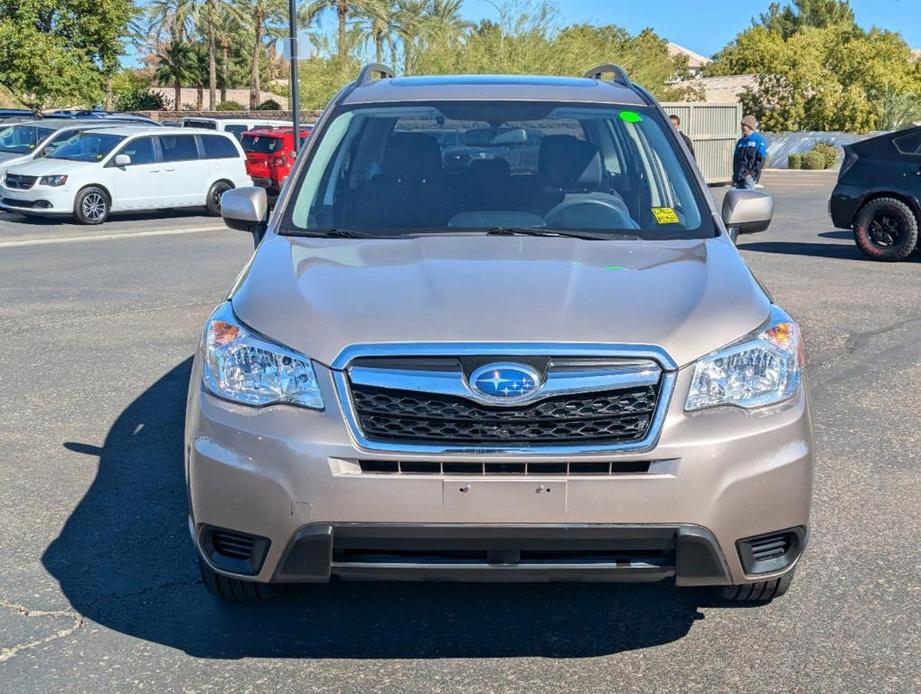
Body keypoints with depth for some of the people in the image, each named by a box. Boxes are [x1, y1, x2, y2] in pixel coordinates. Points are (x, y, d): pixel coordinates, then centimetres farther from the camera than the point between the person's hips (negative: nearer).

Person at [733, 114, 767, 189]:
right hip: (739, 176, 7)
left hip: (749, 176, -7)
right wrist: (734, 176, 13)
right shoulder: (740, 141, 20)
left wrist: (753, 173, -16)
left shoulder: (758, 140, 1)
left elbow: (761, 159, -6)